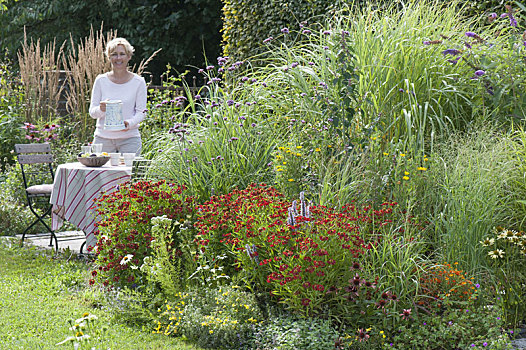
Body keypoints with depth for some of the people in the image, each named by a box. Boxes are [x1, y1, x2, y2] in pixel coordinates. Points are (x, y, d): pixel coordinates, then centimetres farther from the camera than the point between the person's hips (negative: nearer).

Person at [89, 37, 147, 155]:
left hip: (129, 139, -1)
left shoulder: (138, 82, 2)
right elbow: (92, 112, 5)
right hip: (103, 138, 1)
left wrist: (129, 123, -19)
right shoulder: (101, 80, 5)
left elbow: (141, 112, 1)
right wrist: (101, 109, -18)